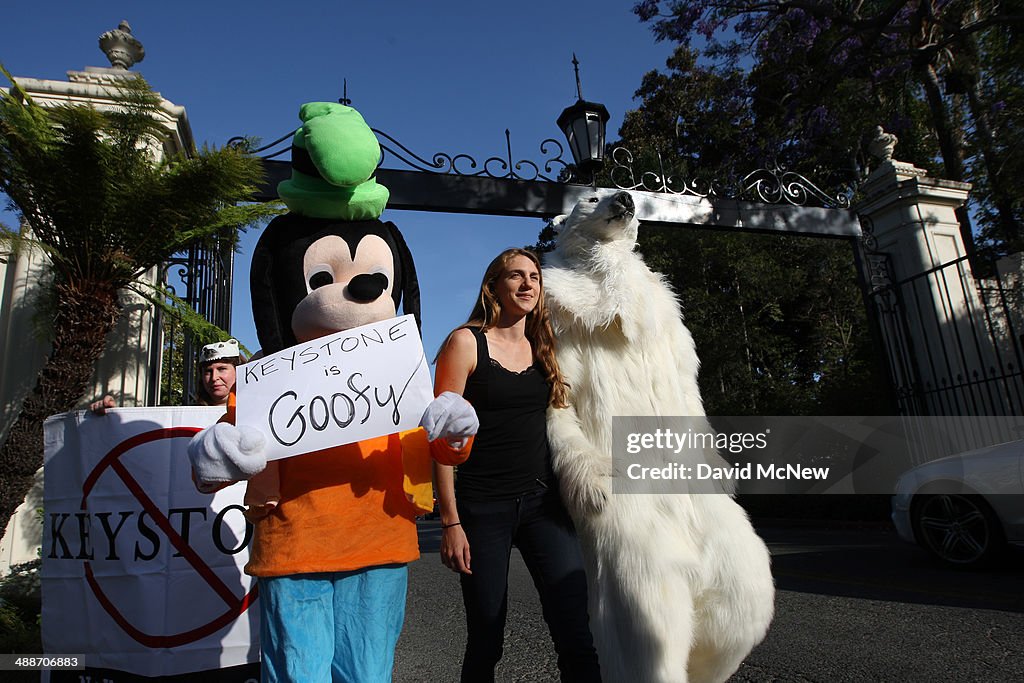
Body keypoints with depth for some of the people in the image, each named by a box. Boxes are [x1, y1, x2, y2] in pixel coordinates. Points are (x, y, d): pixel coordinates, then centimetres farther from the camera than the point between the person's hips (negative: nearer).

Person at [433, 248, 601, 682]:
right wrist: (450, 522, -10)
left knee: (576, 638, -3)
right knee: (486, 642, 6)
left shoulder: (542, 348, 11)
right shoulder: (466, 342, -5)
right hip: (483, 507, -4)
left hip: (542, 502, 4)